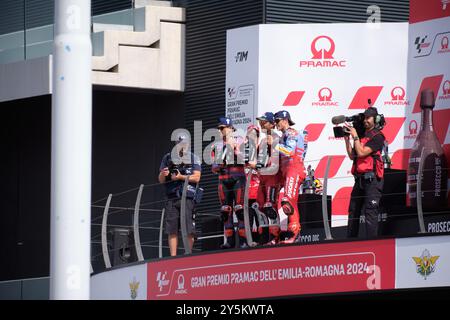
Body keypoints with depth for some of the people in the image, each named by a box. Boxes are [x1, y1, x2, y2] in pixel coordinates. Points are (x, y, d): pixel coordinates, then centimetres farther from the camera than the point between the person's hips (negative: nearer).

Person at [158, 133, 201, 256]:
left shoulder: (194, 158, 8)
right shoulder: (168, 158, 15)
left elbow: (196, 177, -3)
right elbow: (161, 180, 14)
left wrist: (181, 177, -14)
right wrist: (163, 175, -9)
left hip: (188, 197, -2)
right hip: (172, 198, 2)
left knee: (189, 231, -5)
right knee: (172, 231, -2)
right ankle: (173, 257, -1)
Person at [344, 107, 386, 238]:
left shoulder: (377, 136, -6)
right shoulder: (363, 135, 18)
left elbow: (361, 152, -15)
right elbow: (352, 155, 16)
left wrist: (355, 136, -7)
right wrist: (347, 138, 10)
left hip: (371, 179, -8)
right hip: (360, 179, 8)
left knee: (370, 212, -11)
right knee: (353, 211, 10)